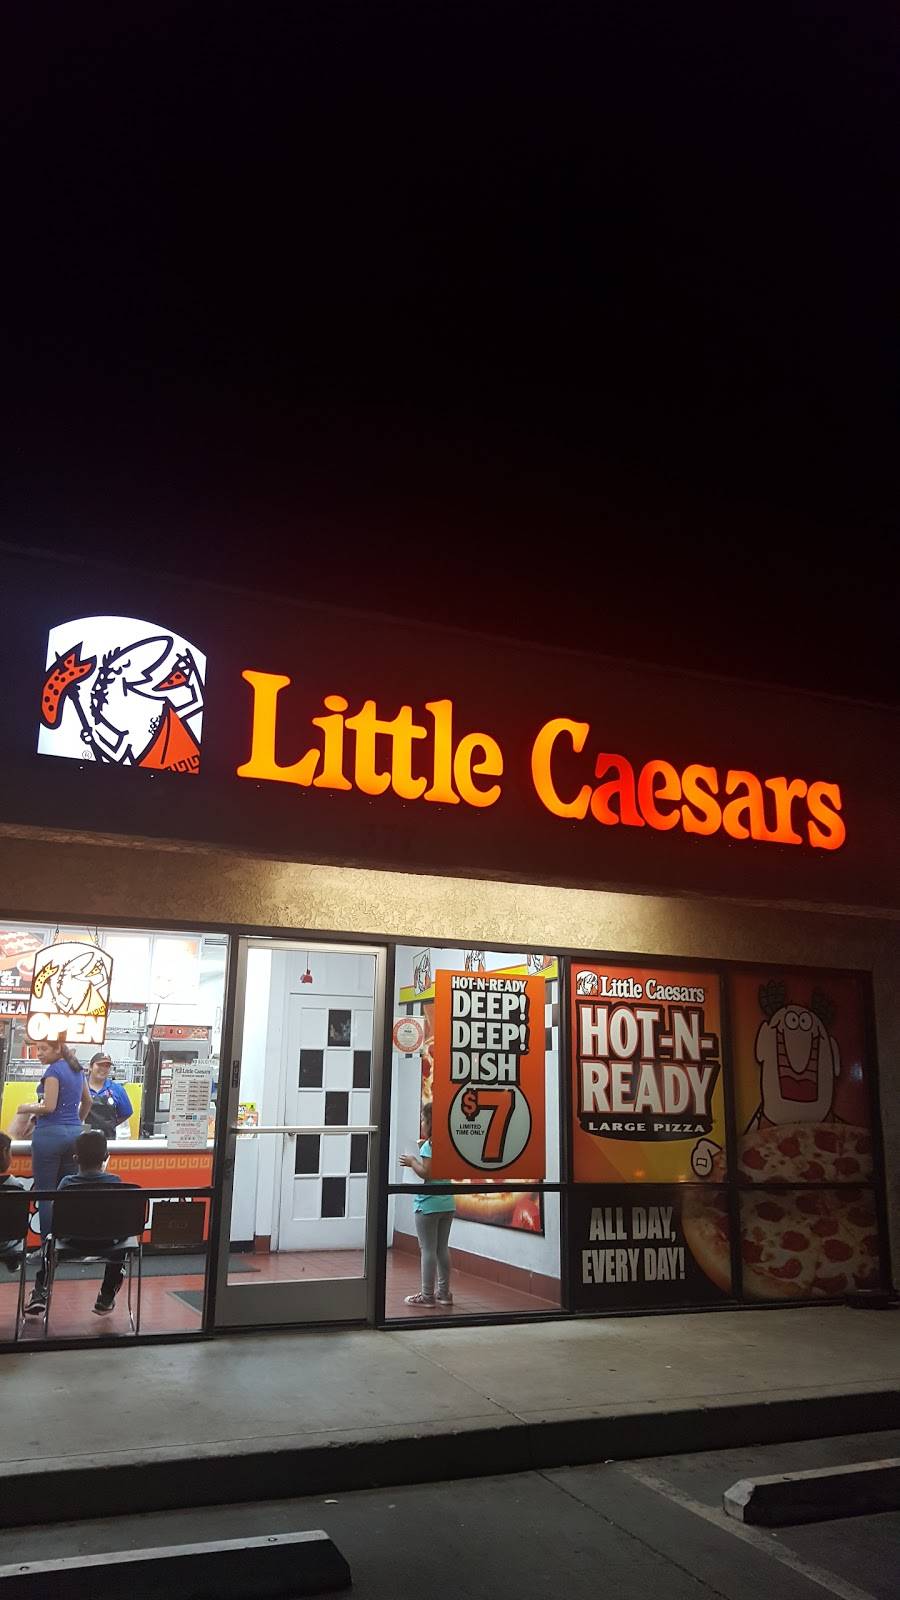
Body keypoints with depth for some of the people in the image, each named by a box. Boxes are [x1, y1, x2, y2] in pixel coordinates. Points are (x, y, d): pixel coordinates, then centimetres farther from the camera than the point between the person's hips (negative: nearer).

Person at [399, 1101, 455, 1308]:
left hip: (428, 1204, -8)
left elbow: (426, 1173, -21)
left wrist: (412, 1161, -7)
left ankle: (427, 1295, 5)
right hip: (447, 1203, 8)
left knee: (428, 1250, -1)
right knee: (443, 1248, 14)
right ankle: (443, 1293, 20)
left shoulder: (428, 1145, -14)